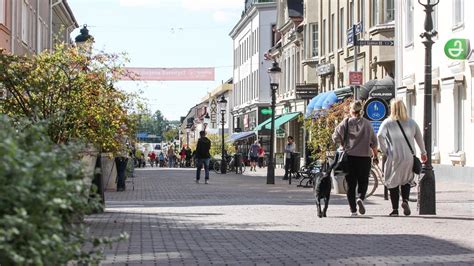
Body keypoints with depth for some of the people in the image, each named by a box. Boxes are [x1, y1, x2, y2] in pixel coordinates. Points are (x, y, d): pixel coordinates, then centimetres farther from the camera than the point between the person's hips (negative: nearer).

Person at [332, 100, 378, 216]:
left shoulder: (346, 122, 0)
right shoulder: (367, 123, 2)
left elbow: (336, 136, -7)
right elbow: (373, 142, 4)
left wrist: (343, 144, 13)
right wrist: (375, 155, 19)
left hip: (349, 156, 0)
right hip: (364, 157, 0)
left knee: (351, 184, 6)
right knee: (363, 181, 11)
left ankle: (353, 210, 2)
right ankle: (361, 198, -18)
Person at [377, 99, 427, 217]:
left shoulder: (387, 122, -2)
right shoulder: (411, 122, 7)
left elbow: (380, 135, -16)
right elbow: (419, 137, 11)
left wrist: (384, 151, -6)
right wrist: (423, 152, 22)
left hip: (394, 157, -2)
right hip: (409, 157, 2)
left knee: (393, 182, 7)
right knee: (406, 180, 18)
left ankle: (395, 209, 4)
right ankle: (405, 200, -7)